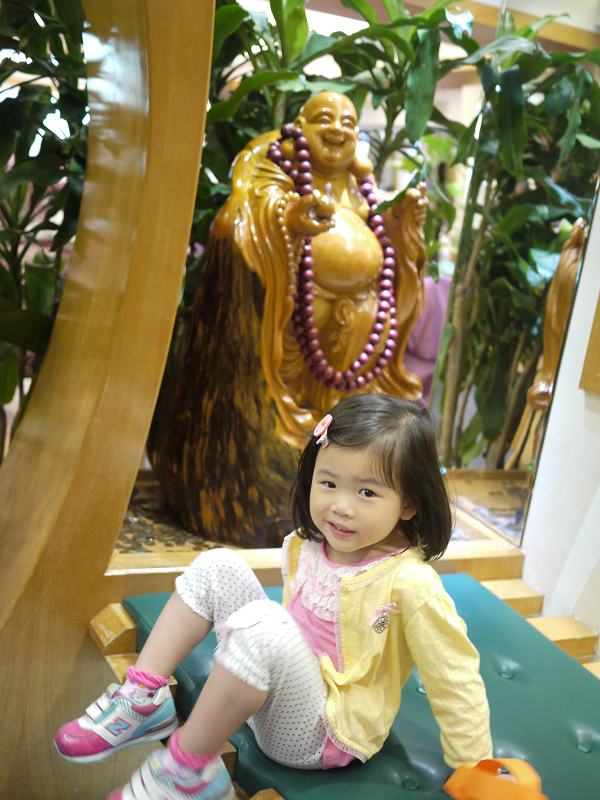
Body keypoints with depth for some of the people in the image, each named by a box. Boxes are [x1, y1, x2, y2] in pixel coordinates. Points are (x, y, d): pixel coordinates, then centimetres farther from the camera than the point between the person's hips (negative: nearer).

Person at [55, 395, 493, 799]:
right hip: (285, 688, 7)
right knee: (217, 567, -4)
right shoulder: (308, 546, -5)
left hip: (320, 737, -7)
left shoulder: (409, 584, -26)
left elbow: (458, 684, -17)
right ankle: (142, 698, -4)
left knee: (262, 627, -36)